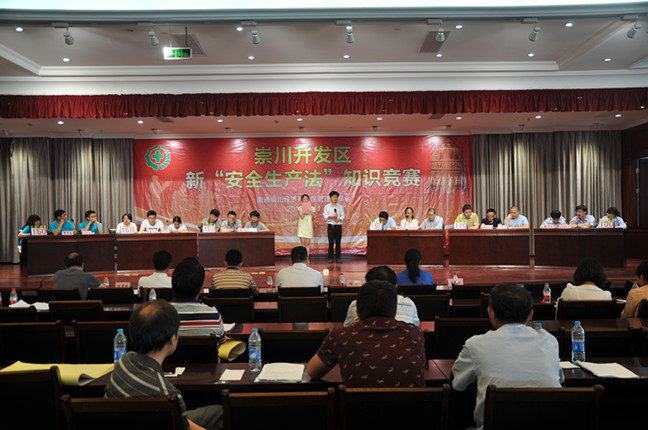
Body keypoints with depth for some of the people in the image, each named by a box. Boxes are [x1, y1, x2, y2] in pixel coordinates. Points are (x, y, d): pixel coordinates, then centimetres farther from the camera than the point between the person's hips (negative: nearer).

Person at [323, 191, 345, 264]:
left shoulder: (340, 207, 11)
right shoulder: (327, 207, 6)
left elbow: (343, 216, 4)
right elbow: (325, 216, -4)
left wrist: (339, 219, -16)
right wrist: (332, 216, -21)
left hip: (338, 226, 1)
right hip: (331, 226, -1)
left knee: (338, 242, 1)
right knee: (331, 242, -1)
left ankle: (338, 258, 7)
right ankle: (330, 258, 4)